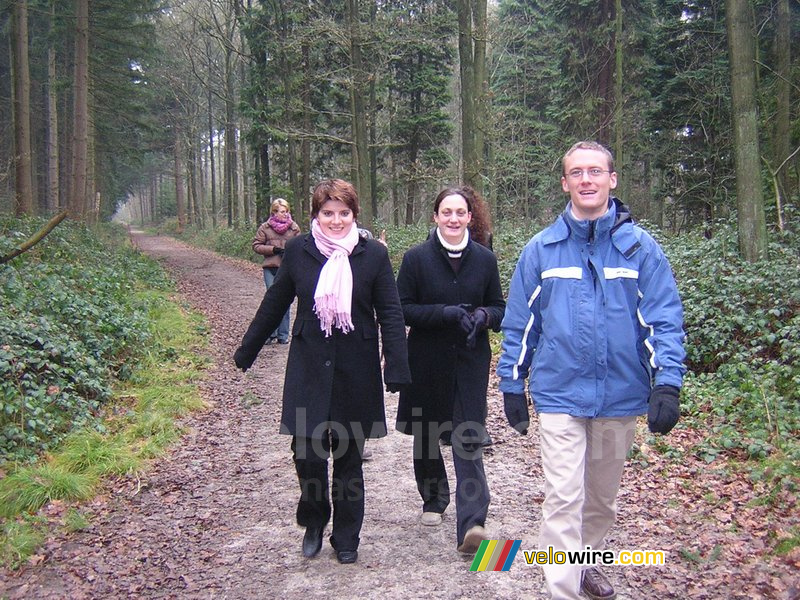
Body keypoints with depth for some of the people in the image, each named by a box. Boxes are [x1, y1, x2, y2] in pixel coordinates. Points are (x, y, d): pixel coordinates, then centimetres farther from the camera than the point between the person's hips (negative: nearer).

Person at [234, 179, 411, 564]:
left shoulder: (373, 254, -4)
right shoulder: (298, 251, 1)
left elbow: (390, 315, -4)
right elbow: (274, 304, 9)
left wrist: (396, 369, -11)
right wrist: (246, 352, 13)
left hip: (355, 372, -1)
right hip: (309, 370, 1)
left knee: (349, 459, 10)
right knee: (307, 453, -2)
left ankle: (346, 537, 28)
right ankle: (314, 522, 27)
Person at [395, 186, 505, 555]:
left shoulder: (484, 259, 2)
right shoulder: (417, 258, -4)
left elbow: (500, 308, 8)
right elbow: (403, 309, -7)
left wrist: (483, 315, -16)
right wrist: (446, 313, -21)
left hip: (470, 363, 0)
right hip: (427, 363, 1)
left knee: (468, 441, -10)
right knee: (426, 436, 15)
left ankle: (471, 525, -14)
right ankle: (434, 498, 39)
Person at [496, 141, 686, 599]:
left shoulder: (641, 247, -3)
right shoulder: (541, 249, -1)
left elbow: (665, 319, -5)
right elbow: (519, 323, 4)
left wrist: (667, 383, -15)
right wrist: (512, 385, 4)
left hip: (620, 395, 2)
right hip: (560, 394, -1)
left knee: (603, 496, 18)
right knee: (564, 498, -7)